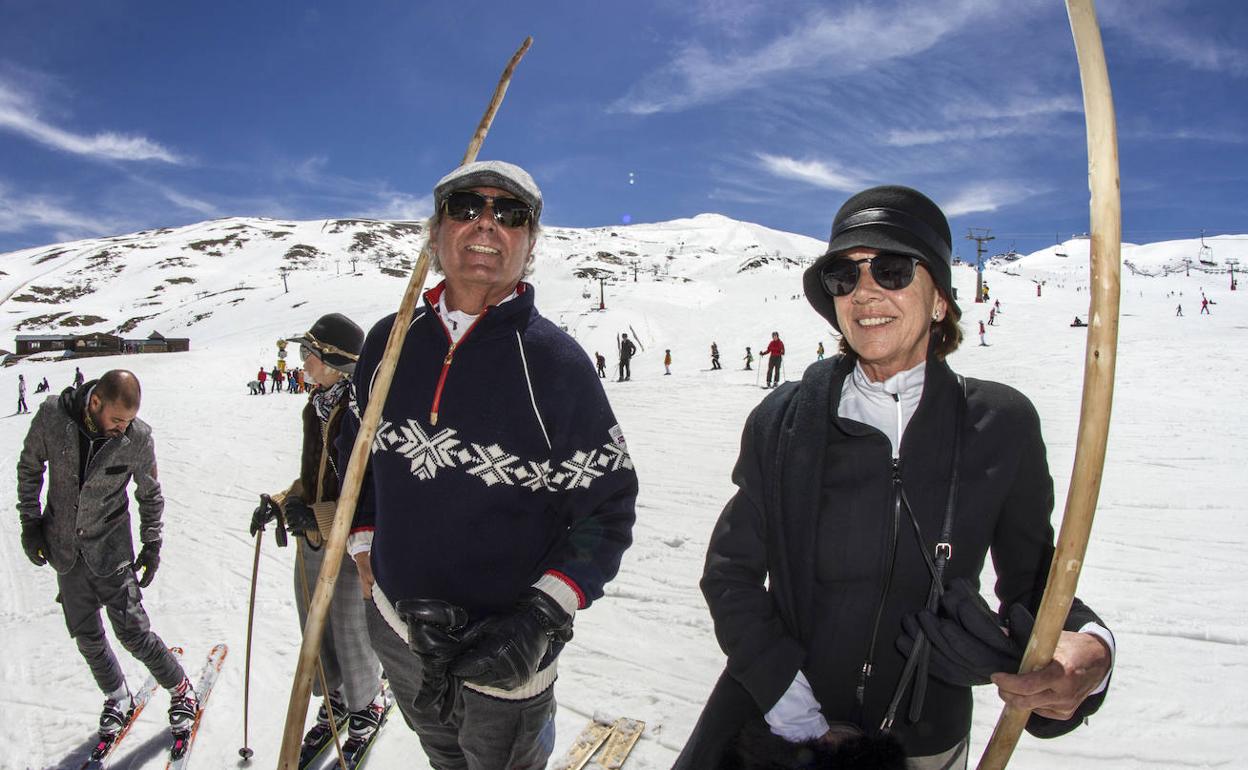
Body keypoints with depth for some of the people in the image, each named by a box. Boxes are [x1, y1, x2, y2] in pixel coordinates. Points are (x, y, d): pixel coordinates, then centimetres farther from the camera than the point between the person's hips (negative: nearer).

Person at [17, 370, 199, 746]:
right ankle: (117, 697, 34)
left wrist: (152, 546, -2)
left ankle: (180, 689, 18)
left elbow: (150, 495, -3)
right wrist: (30, 522, 1)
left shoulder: (138, 438, -19)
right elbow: (29, 467, 2)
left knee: (133, 632, -3)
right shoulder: (52, 416, -16)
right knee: (87, 636, 12)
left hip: (110, 548, -2)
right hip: (64, 548, 3)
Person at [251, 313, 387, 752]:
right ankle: (334, 699, 44)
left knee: (351, 635, 10)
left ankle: (367, 703, 36)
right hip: (311, 543, 8)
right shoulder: (317, 406, 6)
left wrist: (319, 517, -27)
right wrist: (281, 503, 3)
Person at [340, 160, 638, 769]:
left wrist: (543, 617, -23)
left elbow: (608, 506, -14)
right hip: (395, 627, 5)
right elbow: (357, 447, 13)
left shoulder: (555, 361, -17)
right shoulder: (389, 342, -4)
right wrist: (364, 543, 7)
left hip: (505, 651, -4)